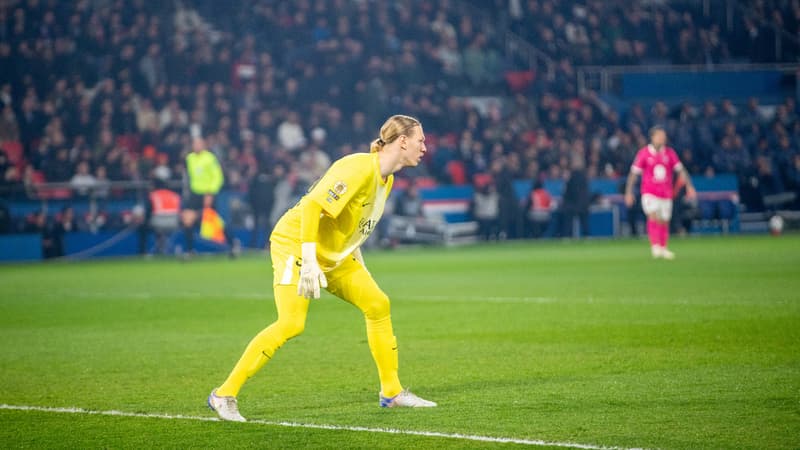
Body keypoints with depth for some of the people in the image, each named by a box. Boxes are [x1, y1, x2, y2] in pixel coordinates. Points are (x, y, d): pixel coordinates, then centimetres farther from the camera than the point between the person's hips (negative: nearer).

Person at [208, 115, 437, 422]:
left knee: (378, 305, 4)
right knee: (291, 324, -21)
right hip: (295, 243, -9)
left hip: (335, 254, 9)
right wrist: (309, 262, -33)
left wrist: (355, 257, 18)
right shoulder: (359, 169, -23)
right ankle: (224, 395, -16)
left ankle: (391, 392, 15)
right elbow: (312, 206, -30)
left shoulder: (386, 178, 8)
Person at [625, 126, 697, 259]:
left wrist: (689, 186, -7)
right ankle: (655, 246, -20)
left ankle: (663, 249, 21)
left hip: (666, 195, 3)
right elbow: (634, 173, -2)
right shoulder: (643, 153, -4)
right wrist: (629, 192, -6)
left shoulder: (670, 153, 4)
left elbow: (681, 170, 4)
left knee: (664, 222, 7)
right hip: (650, 193, -3)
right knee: (654, 217, -23)